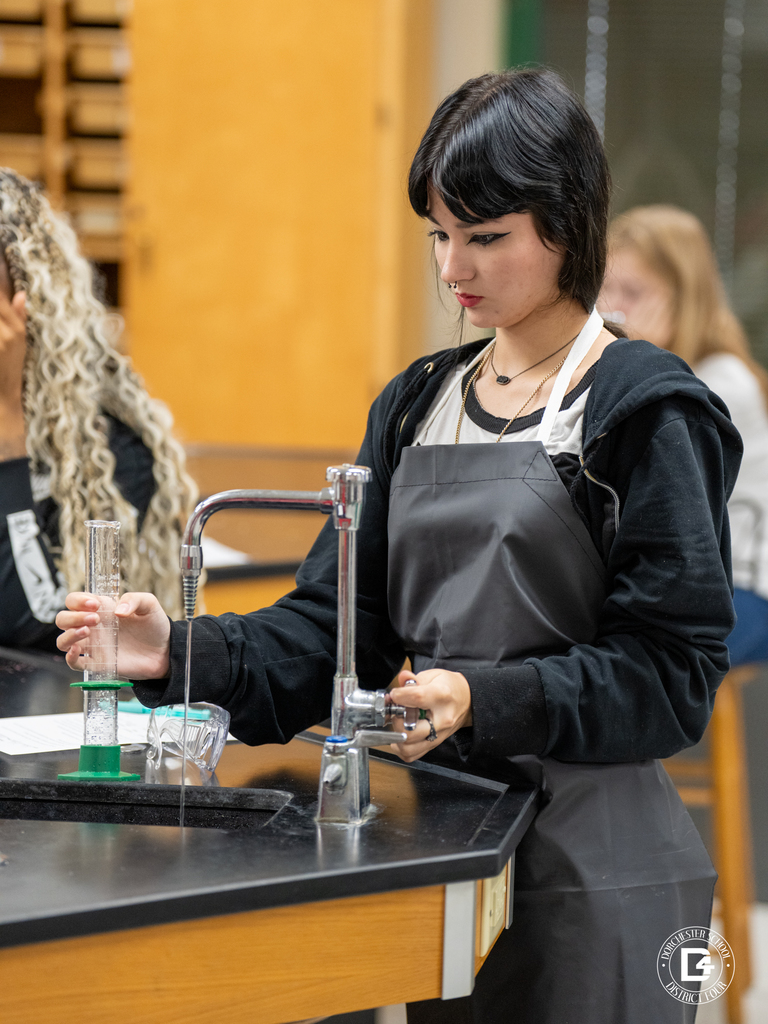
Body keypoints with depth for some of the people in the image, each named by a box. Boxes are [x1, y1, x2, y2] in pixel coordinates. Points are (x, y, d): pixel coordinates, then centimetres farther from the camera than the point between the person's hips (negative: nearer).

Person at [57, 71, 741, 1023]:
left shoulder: (649, 414, -7)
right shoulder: (415, 407, 11)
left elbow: (671, 670, -12)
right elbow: (340, 623, 6)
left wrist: (485, 700, -25)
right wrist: (182, 652, -10)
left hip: (593, 867, -5)